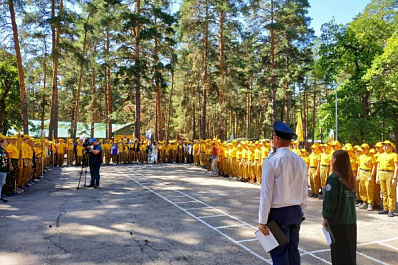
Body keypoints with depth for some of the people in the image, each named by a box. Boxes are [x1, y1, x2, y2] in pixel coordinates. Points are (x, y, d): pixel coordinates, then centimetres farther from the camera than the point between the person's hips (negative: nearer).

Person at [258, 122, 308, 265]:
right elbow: (304, 192, 7)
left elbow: (266, 193, -16)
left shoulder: (271, 161, -15)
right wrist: (301, 213, 18)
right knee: (293, 251, 18)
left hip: (278, 213, -6)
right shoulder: (300, 161, 3)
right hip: (296, 212, 6)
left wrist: (262, 221, -11)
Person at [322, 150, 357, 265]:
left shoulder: (334, 178, -17)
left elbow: (329, 201, -17)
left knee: (339, 252, 5)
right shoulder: (350, 177, 4)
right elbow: (354, 197, 12)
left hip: (337, 221, -7)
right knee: (350, 249, 18)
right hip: (351, 220, 7)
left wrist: (326, 217, -8)